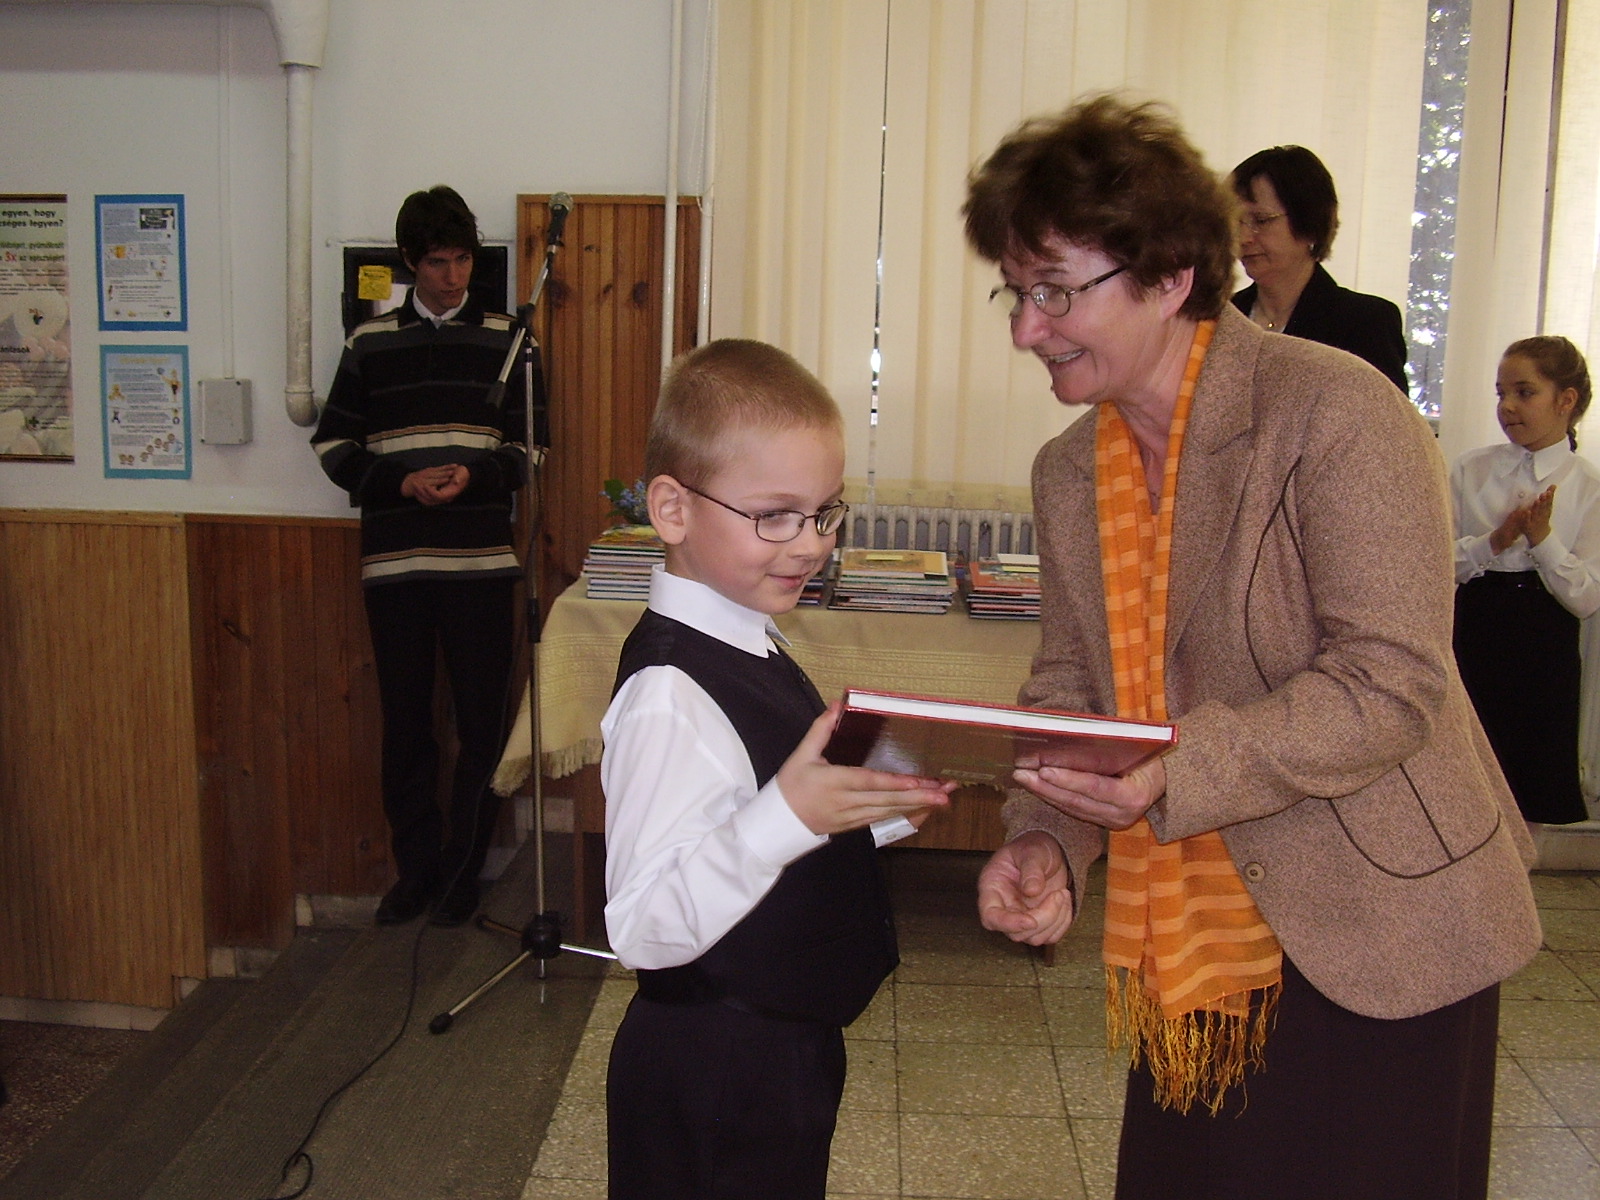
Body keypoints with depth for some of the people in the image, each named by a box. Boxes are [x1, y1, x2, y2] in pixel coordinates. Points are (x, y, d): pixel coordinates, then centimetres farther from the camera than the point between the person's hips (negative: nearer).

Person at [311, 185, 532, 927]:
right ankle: (415, 867, 21)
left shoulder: (504, 339, 6)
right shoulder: (370, 343, 8)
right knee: (405, 721, 8)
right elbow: (333, 445, 7)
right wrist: (398, 481, -10)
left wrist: (476, 473, -14)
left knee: (482, 722, 2)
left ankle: (462, 872, 15)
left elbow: (530, 447, 6)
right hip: (393, 560, 1)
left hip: (480, 560, -1)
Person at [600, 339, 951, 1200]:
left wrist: (876, 811, 3)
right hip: (714, 1074, -9)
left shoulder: (751, 650, 5)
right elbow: (644, 929, -29)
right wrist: (788, 817, -38)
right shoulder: (670, 695, -25)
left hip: (786, 1046, 9)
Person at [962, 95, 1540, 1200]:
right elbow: (1068, 682, 7)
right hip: (1189, 945, 6)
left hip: (1375, 943, -6)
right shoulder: (1069, 472, 4)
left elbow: (1394, 681, -21)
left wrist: (1181, 770, -32)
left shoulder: (1336, 413, -18)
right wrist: (1044, 840, -10)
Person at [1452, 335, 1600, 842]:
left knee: (1526, 814, 9)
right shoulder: (1471, 469, 2)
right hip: (1473, 641, 0)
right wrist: (1494, 542, -16)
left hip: (1545, 653, 0)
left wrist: (1542, 539, -18)